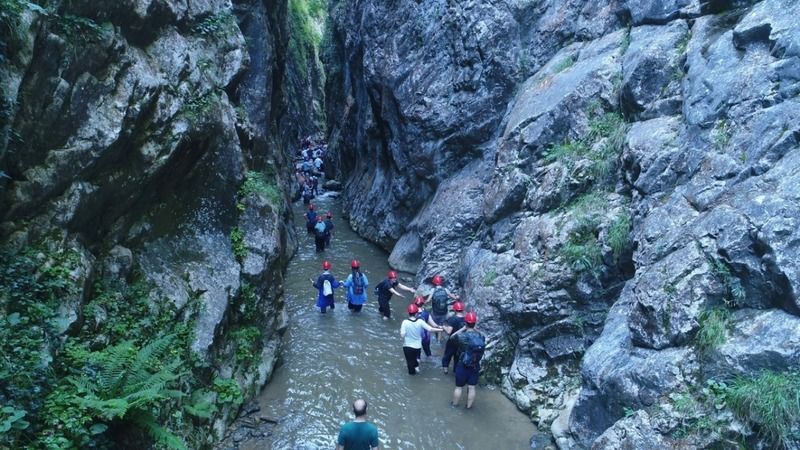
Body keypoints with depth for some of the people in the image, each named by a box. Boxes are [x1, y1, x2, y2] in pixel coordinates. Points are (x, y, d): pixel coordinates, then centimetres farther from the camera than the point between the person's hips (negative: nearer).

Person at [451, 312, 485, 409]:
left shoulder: (462, 336, -23)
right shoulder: (481, 337, -11)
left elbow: (452, 336, -3)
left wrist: (463, 328, -4)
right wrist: (475, 329, 9)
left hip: (462, 365, -3)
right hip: (475, 366, 3)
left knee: (458, 387, 16)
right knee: (471, 387, 15)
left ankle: (454, 404, 34)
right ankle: (469, 406, 29)